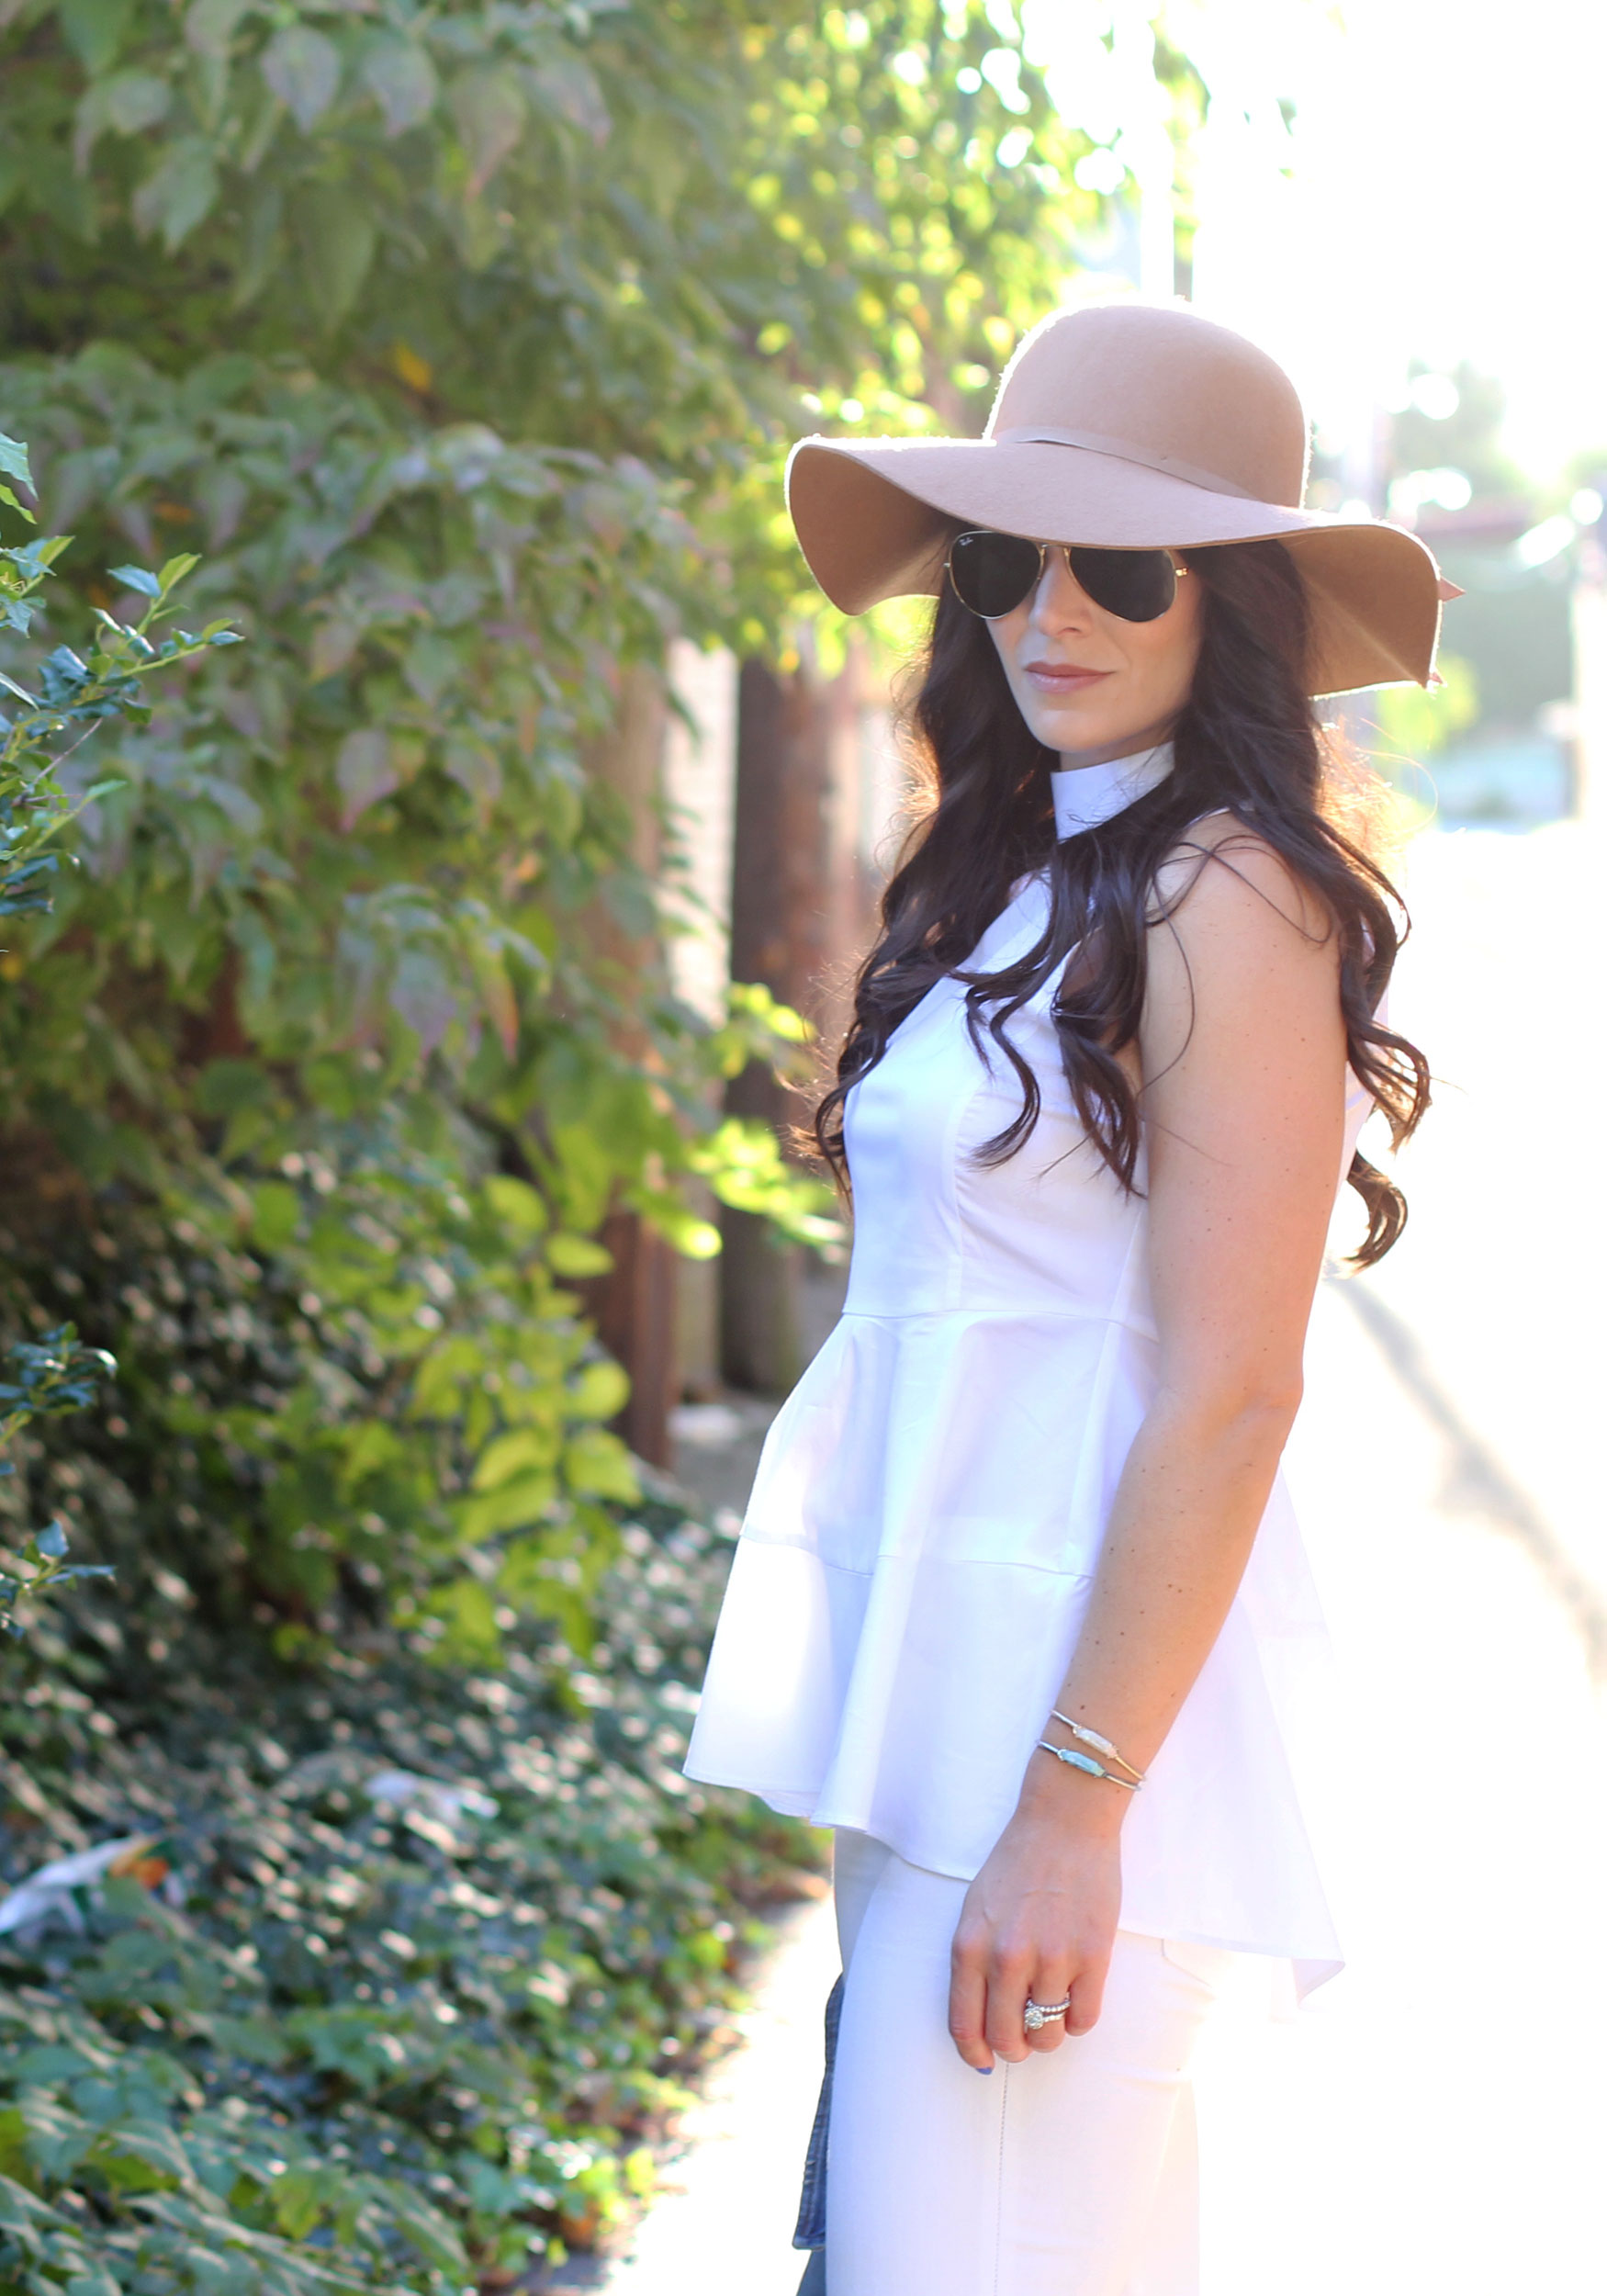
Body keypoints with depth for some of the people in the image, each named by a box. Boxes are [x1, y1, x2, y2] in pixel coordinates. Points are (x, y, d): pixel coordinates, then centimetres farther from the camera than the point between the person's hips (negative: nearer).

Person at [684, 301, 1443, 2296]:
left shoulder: (1228, 899, -12)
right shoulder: (1029, 887, 15)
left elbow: (1229, 1394, -18)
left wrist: (1072, 1806, -21)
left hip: (1086, 1698, -9)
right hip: (944, 1692, 9)